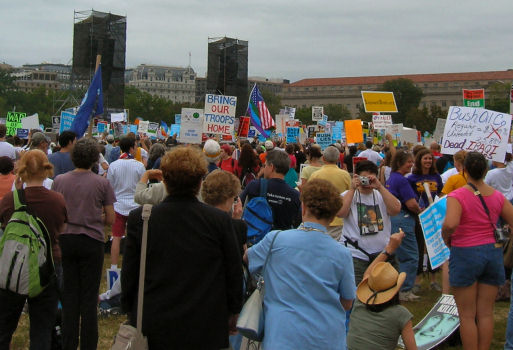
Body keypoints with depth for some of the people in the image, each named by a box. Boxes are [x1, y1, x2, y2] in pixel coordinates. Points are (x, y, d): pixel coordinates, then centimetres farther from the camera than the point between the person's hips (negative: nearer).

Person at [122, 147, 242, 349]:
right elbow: (234, 272, -1)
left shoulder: (139, 219, -9)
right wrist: (233, 312, 13)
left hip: (152, 330, 1)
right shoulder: (220, 220, -10)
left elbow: (129, 275, -1)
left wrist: (130, 311, 14)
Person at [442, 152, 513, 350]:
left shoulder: (457, 196, -13)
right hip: (493, 252, 5)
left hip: (465, 254, -5)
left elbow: (450, 224, -30)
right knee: (486, 313, 13)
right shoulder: (497, 196, 3)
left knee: (467, 315, 6)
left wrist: (445, 237, -9)